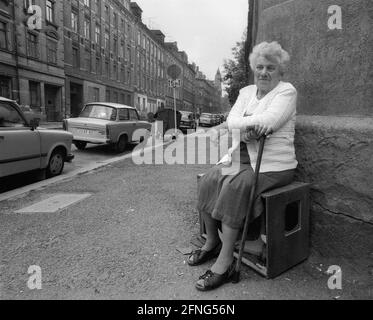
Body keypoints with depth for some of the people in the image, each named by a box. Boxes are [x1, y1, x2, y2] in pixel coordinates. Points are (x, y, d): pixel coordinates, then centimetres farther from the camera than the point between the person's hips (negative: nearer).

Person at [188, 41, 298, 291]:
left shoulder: (286, 91, 0)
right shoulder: (246, 92, 18)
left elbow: (269, 121, -20)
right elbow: (231, 121, 0)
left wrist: (244, 123, -9)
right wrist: (253, 124, -19)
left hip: (273, 164, -6)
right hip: (242, 156, 6)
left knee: (235, 186, -30)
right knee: (209, 179, -17)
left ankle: (225, 262, -19)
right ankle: (212, 242, 2)